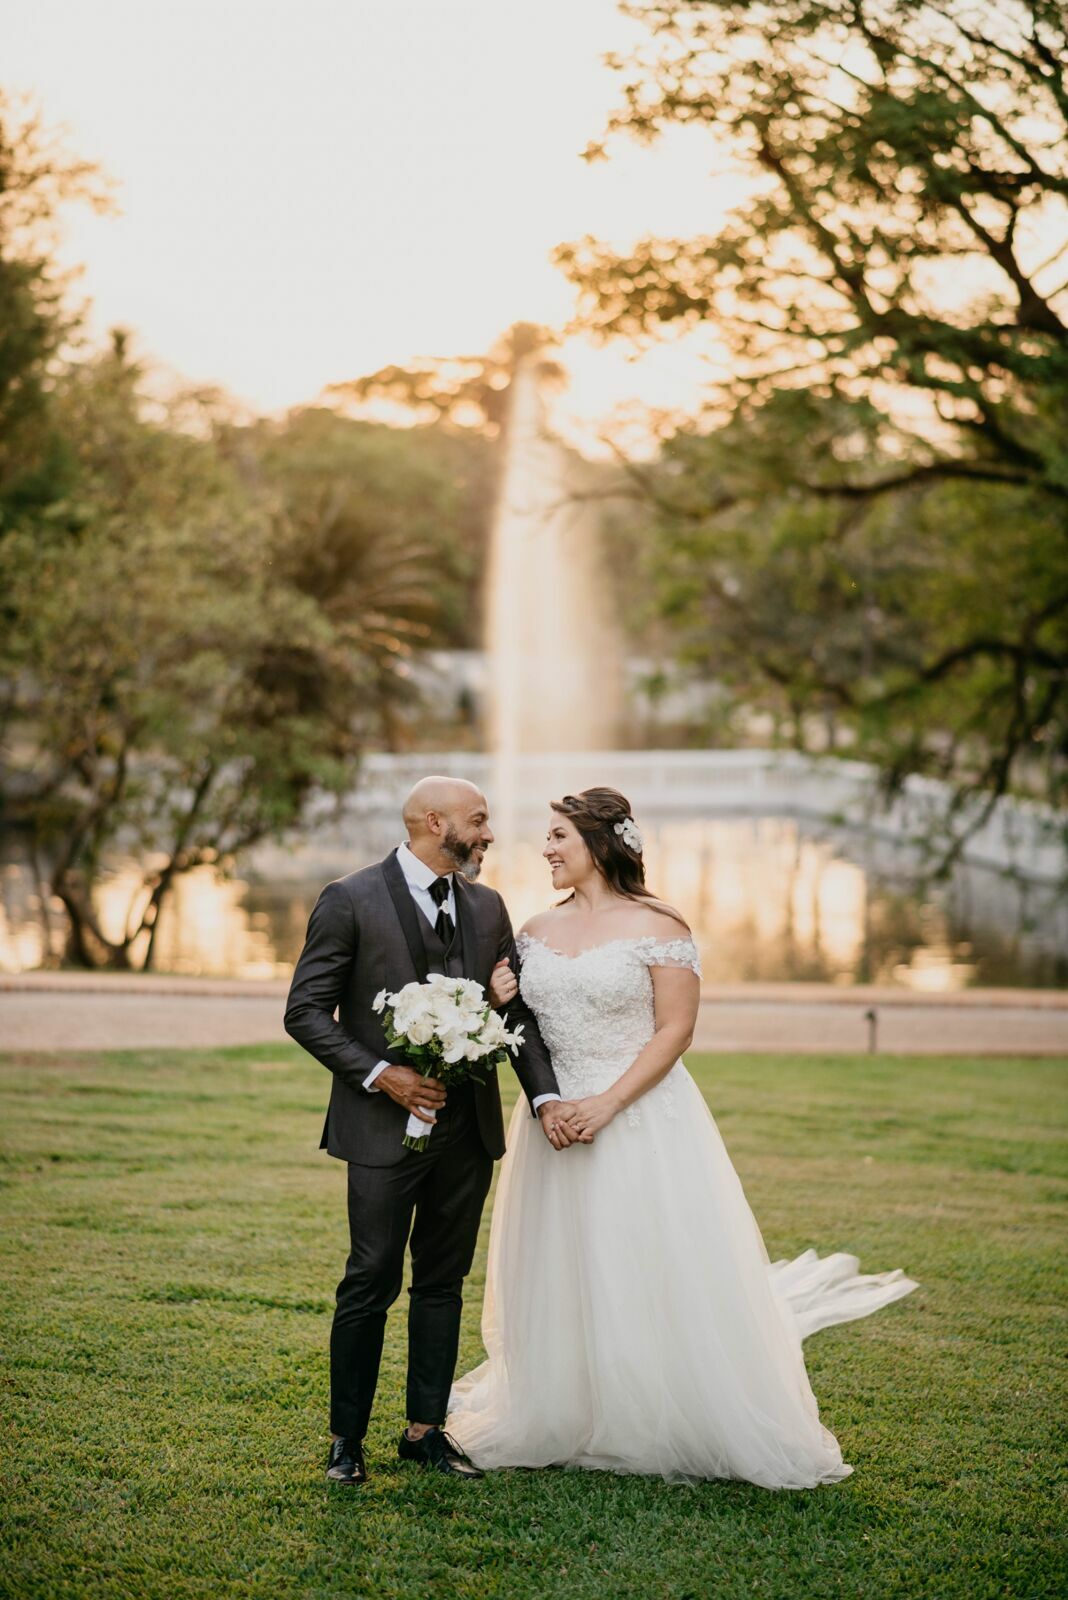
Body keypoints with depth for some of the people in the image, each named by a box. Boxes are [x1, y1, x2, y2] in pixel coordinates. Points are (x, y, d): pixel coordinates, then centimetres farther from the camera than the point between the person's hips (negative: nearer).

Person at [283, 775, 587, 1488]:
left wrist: (545, 1097, -5)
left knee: (443, 1281, 13)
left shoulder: (488, 907, 10)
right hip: (385, 1129, -5)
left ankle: (426, 1430, 24)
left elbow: (518, 1011, 8)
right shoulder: (351, 901, -7)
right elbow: (307, 1011, -7)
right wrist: (380, 1074, -17)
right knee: (371, 1284, -2)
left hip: (469, 1128, 5)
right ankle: (347, 1439, 12)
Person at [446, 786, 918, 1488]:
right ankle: (563, 1425, 24)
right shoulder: (539, 931, 10)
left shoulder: (657, 927, -7)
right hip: (555, 1117, 6)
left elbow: (675, 1029, -11)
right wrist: (503, 1004, -5)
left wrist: (609, 1102, -18)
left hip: (643, 1117, -5)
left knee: (658, 1277, -1)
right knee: (560, 1280, 10)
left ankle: (683, 1429, 12)